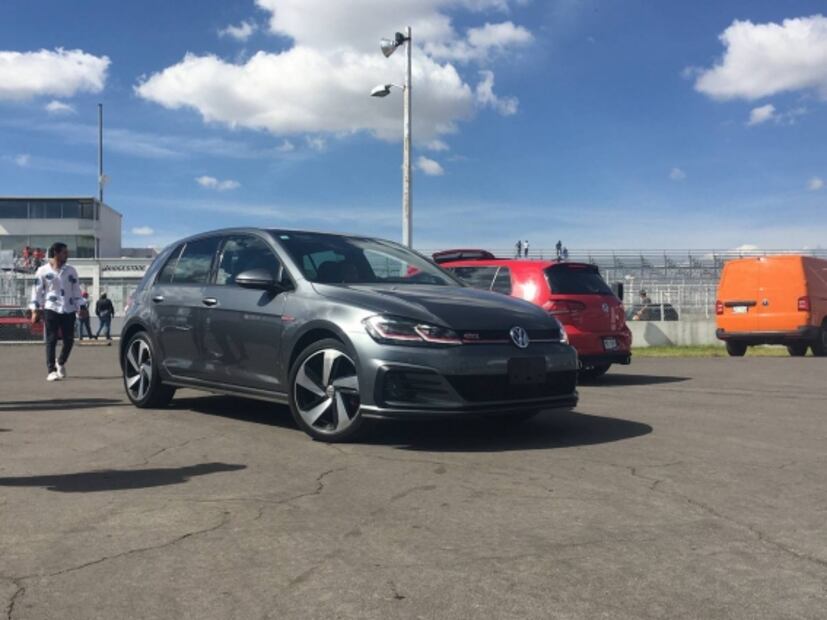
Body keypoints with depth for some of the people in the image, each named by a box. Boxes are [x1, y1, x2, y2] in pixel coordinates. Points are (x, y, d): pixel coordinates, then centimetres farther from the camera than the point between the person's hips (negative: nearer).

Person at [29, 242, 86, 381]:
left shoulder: (71, 271, 11)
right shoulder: (43, 271, 2)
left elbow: (76, 290, 13)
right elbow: (37, 291, 2)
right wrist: (35, 310, -2)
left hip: (69, 310, 3)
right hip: (51, 309, -3)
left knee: (69, 340, 3)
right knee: (51, 340, -4)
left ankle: (61, 363, 28)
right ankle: (51, 370, 0)